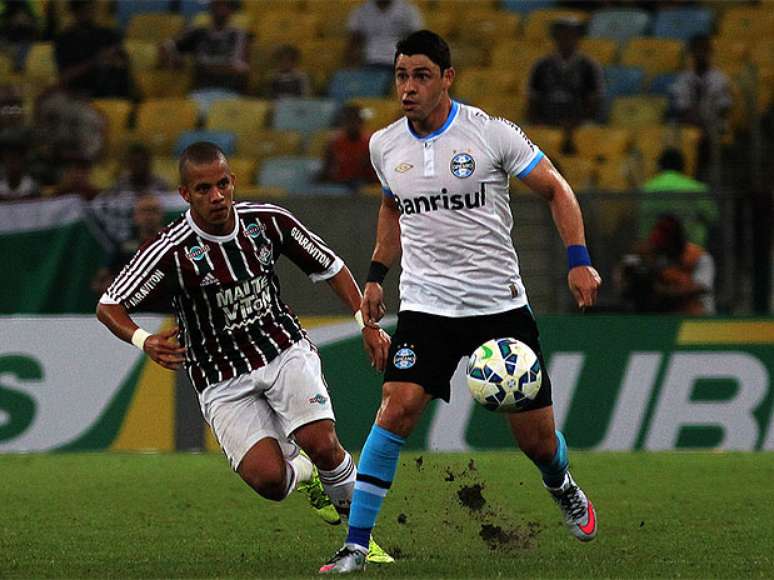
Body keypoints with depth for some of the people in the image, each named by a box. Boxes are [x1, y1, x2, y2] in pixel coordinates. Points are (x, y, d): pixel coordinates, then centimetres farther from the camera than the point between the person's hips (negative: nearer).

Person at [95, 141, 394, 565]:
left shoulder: (268, 221, -7)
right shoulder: (171, 251, -18)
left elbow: (329, 267, 8)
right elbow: (109, 307, -14)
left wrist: (368, 322, 2)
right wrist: (144, 341, -33)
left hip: (285, 349, 2)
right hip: (223, 380, -2)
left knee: (321, 444, -23)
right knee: (267, 478, -21)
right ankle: (300, 473, 18)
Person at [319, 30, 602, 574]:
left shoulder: (492, 133, -8)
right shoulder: (385, 146, 3)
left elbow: (556, 188, 3)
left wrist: (579, 260, -7)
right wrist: (377, 275, 18)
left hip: (501, 302, -1)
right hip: (426, 305, 1)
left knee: (536, 435, 4)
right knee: (397, 407, -21)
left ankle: (564, 490, 41)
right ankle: (356, 544, -17)